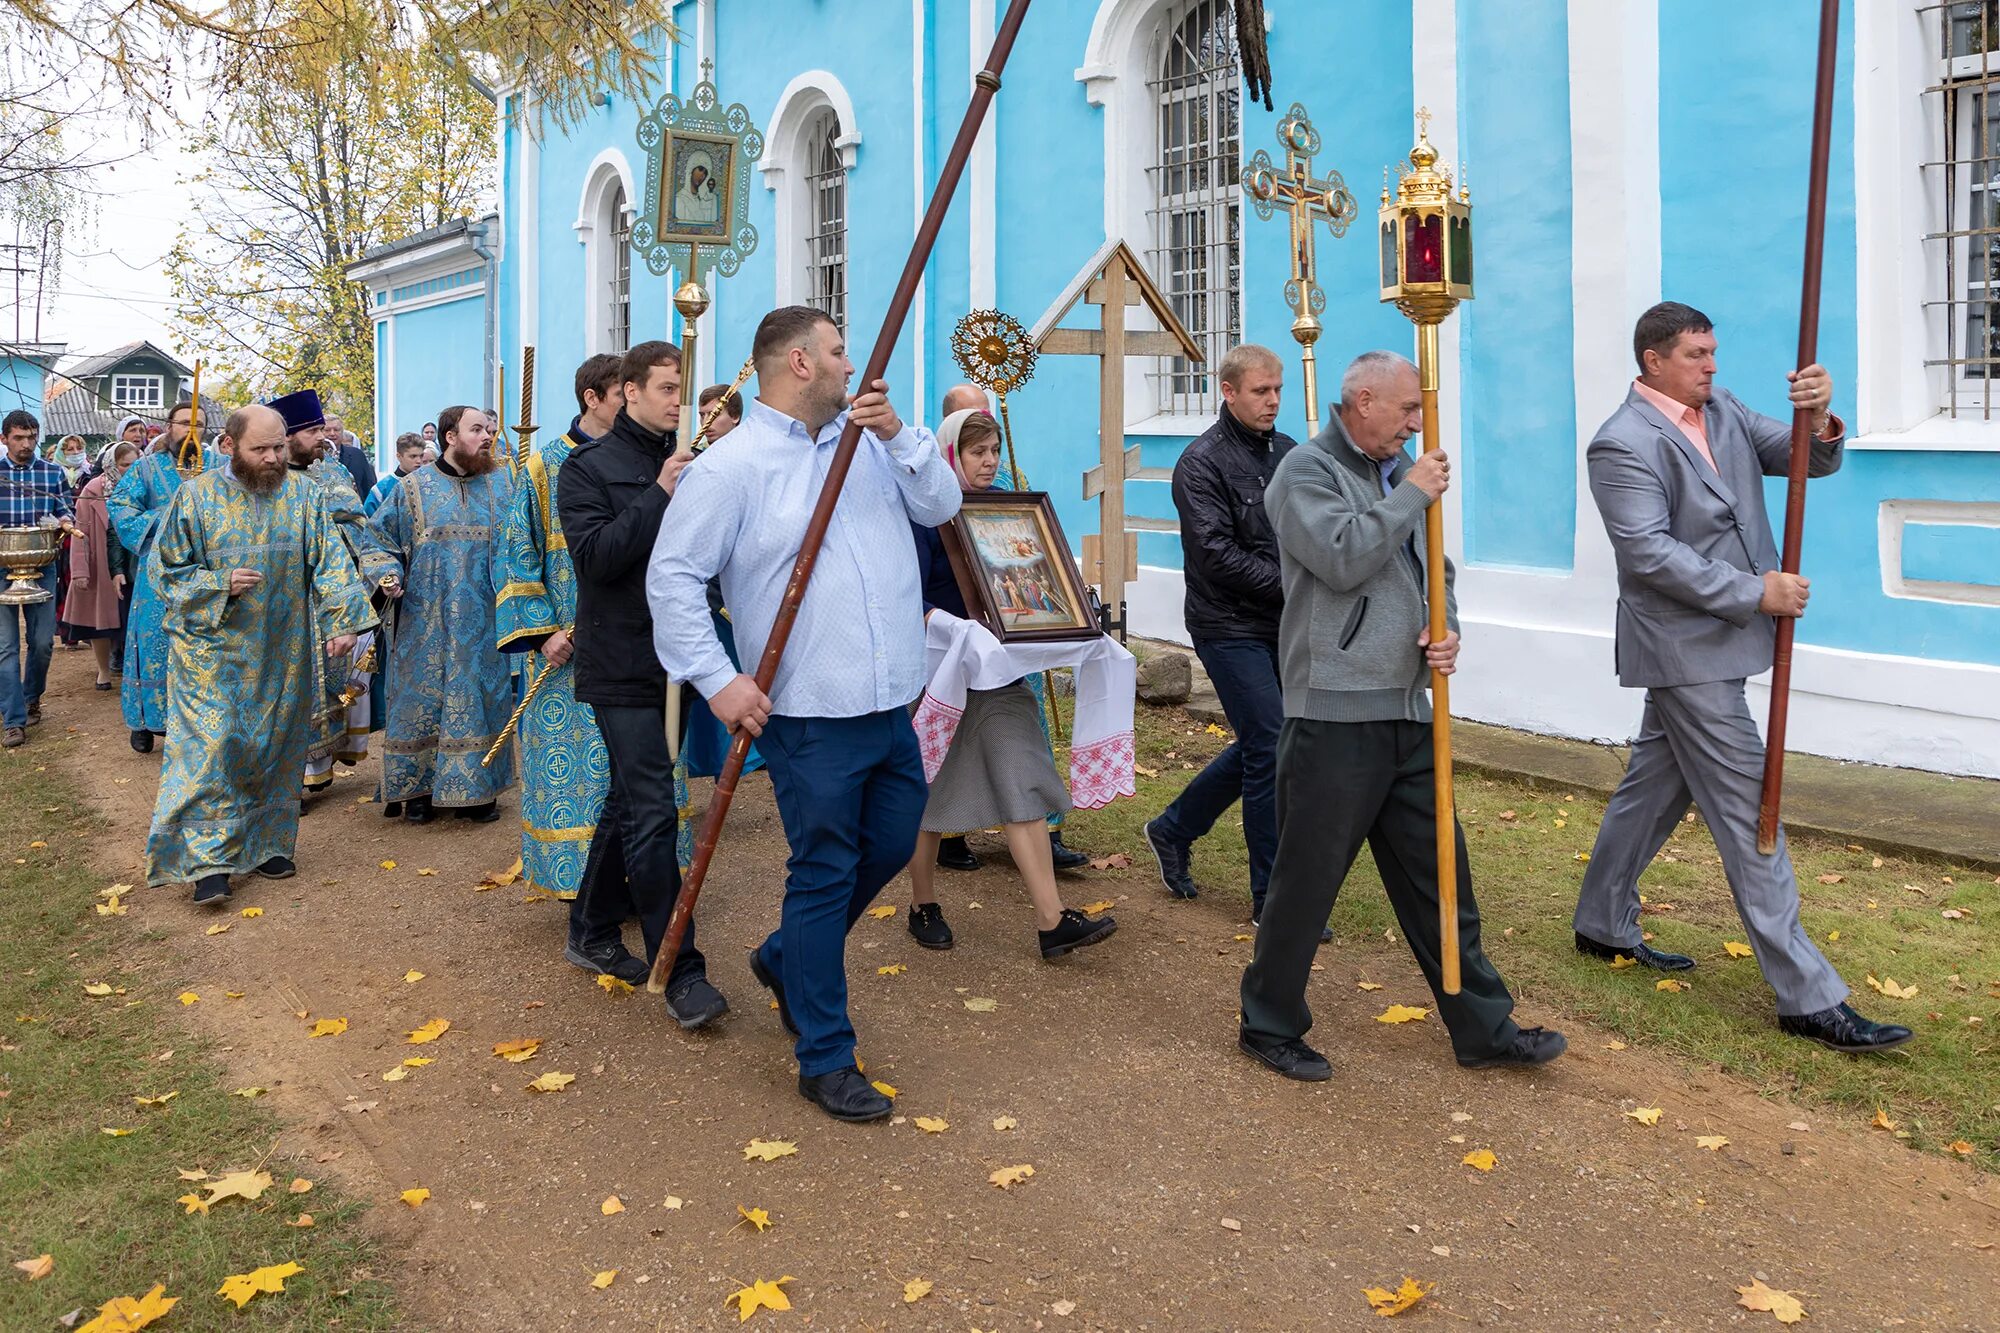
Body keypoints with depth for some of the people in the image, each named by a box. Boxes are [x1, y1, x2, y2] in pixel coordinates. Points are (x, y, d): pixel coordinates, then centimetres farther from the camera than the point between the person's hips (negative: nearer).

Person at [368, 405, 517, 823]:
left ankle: (476, 789, 15)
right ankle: (419, 788, 15)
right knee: (423, 699, 3)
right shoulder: (414, 487, 2)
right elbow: (380, 538, 6)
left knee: (480, 700, 4)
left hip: (484, 623, 2)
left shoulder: (503, 485, 7)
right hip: (427, 624, -1)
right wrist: (389, 574, -11)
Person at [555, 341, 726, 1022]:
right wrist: (659, 495, -21)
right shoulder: (589, 467, -5)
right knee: (654, 814, -10)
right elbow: (594, 556, -19)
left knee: (630, 802, 17)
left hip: (671, 659, 7)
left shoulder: (683, 463, 12)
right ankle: (682, 974, -6)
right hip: (622, 665, -7)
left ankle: (591, 932, 33)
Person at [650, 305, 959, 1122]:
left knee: (892, 845, 19)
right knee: (824, 876, 2)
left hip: (891, 703, 7)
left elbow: (940, 506, 5)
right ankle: (825, 1061, 16)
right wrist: (717, 679, -16)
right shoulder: (730, 467, -9)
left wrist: (896, 434, -8)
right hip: (812, 714, -7)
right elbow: (673, 575, -10)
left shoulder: (867, 441, 11)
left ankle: (785, 961, 41)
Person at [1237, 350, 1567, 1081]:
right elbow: (1343, 558, -21)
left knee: (1439, 879, 13)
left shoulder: (1404, 474, 17)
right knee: (1307, 881, 2)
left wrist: (1446, 630, 2)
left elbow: (1434, 571, 22)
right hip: (1334, 715, -8)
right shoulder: (1307, 471, -7)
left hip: (1409, 715, 8)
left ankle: (1483, 1028, 22)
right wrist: (1411, 496, -11)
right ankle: (1270, 1025, 19)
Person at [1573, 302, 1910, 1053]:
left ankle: (1603, 926, 34)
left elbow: (1812, 460, 5)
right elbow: (1648, 552, -22)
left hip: (1715, 645, 8)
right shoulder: (1625, 443, -15)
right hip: (1687, 650, -8)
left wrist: (1819, 419, -17)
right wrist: (1755, 593, -21)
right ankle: (1809, 998, 0)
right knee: (1749, 815, -6)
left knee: (1654, 789, 18)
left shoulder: (1722, 412, 9)